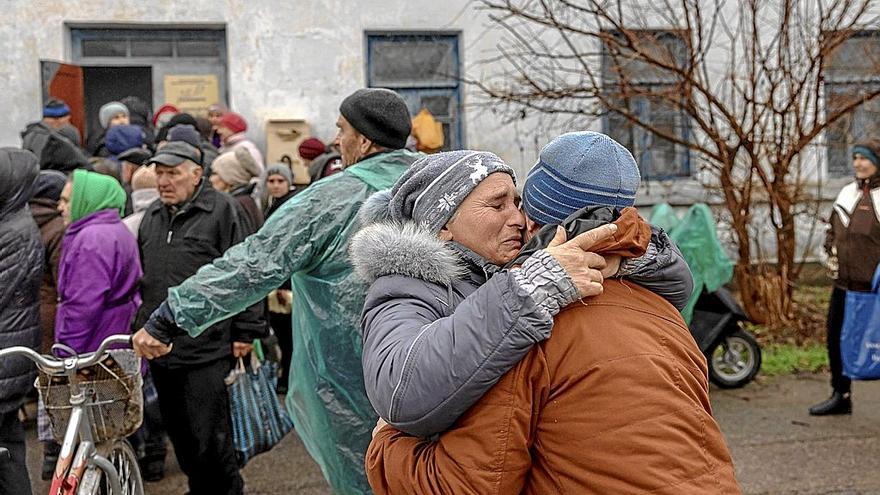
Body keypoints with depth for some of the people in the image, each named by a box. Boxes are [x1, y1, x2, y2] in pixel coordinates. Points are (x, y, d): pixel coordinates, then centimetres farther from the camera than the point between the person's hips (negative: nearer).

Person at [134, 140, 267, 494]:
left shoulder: (222, 210, -6)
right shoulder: (152, 216, 15)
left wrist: (245, 332, -10)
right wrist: (140, 329, 21)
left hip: (206, 346, -7)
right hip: (160, 345, 7)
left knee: (209, 436, -5)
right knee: (179, 434, 16)